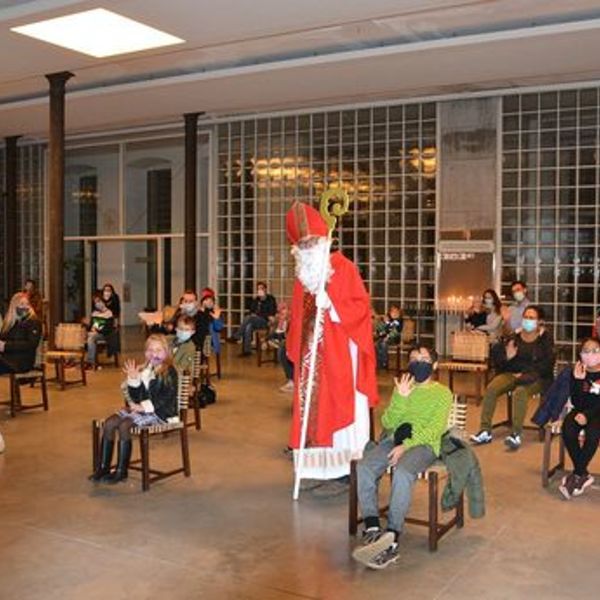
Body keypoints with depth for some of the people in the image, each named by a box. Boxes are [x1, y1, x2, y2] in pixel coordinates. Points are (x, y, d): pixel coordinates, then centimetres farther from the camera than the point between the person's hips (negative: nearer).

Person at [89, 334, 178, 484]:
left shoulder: (169, 372, -6)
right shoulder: (144, 370, 14)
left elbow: (166, 398, -15)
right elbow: (135, 396, 13)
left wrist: (144, 407, -19)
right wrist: (133, 379, -3)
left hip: (159, 412, -8)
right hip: (140, 408, 8)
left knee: (124, 425, -27)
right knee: (109, 423, -11)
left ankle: (121, 471, -17)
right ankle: (103, 467, -5)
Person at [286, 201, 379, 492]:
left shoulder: (344, 268, -5)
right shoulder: (302, 275, 14)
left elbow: (361, 306, -10)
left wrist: (331, 304, -22)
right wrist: (293, 350, 11)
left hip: (337, 354, -6)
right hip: (310, 356, 6)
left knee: (337, 410, -4)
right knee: (313, 410, 6)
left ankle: (342, 473, 1)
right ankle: (320, 470, 14)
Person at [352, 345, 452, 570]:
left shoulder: (443, 394, 9)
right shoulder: (402, 388, 22)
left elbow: (435, 430, -5)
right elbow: (388, 423, 10)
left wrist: (406, 445, -19)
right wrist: (401, 398, -6)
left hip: (424, 444, -4)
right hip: (395, 439, 4)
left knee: (402, 472, -37)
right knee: (364, 467, -26)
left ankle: (391, 540, -35)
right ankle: (372, 529, -30)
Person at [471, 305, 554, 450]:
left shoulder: (545, 338, -1)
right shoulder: (515, 336, 7)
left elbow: (547, 364, -9)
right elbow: (496, 352, 7)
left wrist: (526, 376, -18)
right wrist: (506, 357, -16)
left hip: (537, 378, -4)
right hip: (513, 373, 4)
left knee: (520, 392, -36)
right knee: (491, 389, -22)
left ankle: (516, 434, -33)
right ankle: (485, 431, -21)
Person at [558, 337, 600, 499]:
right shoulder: (577, 373, 2)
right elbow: (576, 403, -6)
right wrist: (578, 381, -19)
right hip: (581, 410, 2)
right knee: (567, 430, -29)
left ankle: (577, 474, -19)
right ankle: (583, 475, -18)